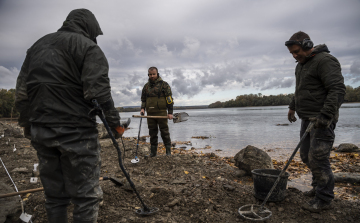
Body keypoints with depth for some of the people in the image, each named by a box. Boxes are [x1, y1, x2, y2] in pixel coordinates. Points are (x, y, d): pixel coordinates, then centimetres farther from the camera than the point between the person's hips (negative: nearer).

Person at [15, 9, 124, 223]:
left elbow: (22, 91, 18)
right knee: (86, 195, 1)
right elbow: (98, 92, -14)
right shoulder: (88, 47, -3)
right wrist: (115, 123, -6)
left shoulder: (37, 46, 20)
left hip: (40, 132, 8)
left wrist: (28, 124, 23)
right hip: (75, 132, -7)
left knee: (54, 194, 17)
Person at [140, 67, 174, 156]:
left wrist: (170, 112, -8)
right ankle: (153, 151, 15)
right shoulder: (146, 86, 15)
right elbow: (143, 99, 23)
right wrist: (143, 108, 5)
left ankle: (168, 150, 9)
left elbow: (169, 99, -2)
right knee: (152, 133, 7)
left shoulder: (164, 84, 1)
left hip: (161, 113, -4)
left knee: (164, 132, 0)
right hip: (150, 114, 4)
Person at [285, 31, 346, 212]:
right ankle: (318, 186, 31)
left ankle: (324, 199, 6)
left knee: (317, 157, -8)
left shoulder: (325, 60, -13)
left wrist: (325, 116, -26)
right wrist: (293, 106, 29)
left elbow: (337, 90, -21)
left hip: (321, 119, -9)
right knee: (306, 155, 14)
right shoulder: (301, 64, 18)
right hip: (307, 118, 9)